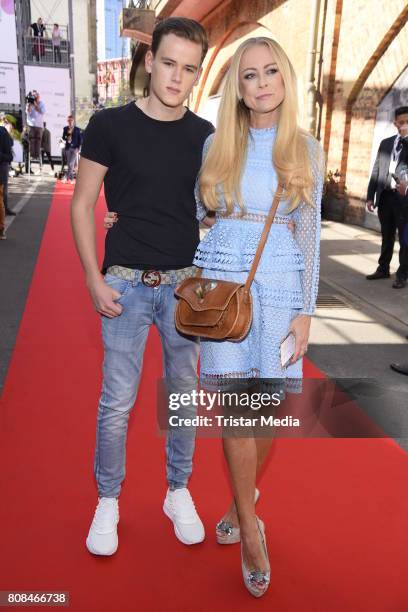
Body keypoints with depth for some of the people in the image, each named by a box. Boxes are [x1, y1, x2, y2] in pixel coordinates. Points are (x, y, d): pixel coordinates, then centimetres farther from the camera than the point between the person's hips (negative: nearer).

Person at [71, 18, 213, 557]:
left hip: (185, 285, 3)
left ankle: (179, 493, 32)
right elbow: (83, 204, -1)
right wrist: (94, 278, -8)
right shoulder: (111, 125, -3)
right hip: (126, 284, -2)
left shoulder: (205, 137, 4)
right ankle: (108, 501, 26)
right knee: (117, 403, 4)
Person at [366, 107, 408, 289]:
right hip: (386, 196, 4)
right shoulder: (386, 143, 12)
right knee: (387, 235, 15)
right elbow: (376, 170, 11)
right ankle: (383, 268, 26)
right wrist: (370, 196, 7)